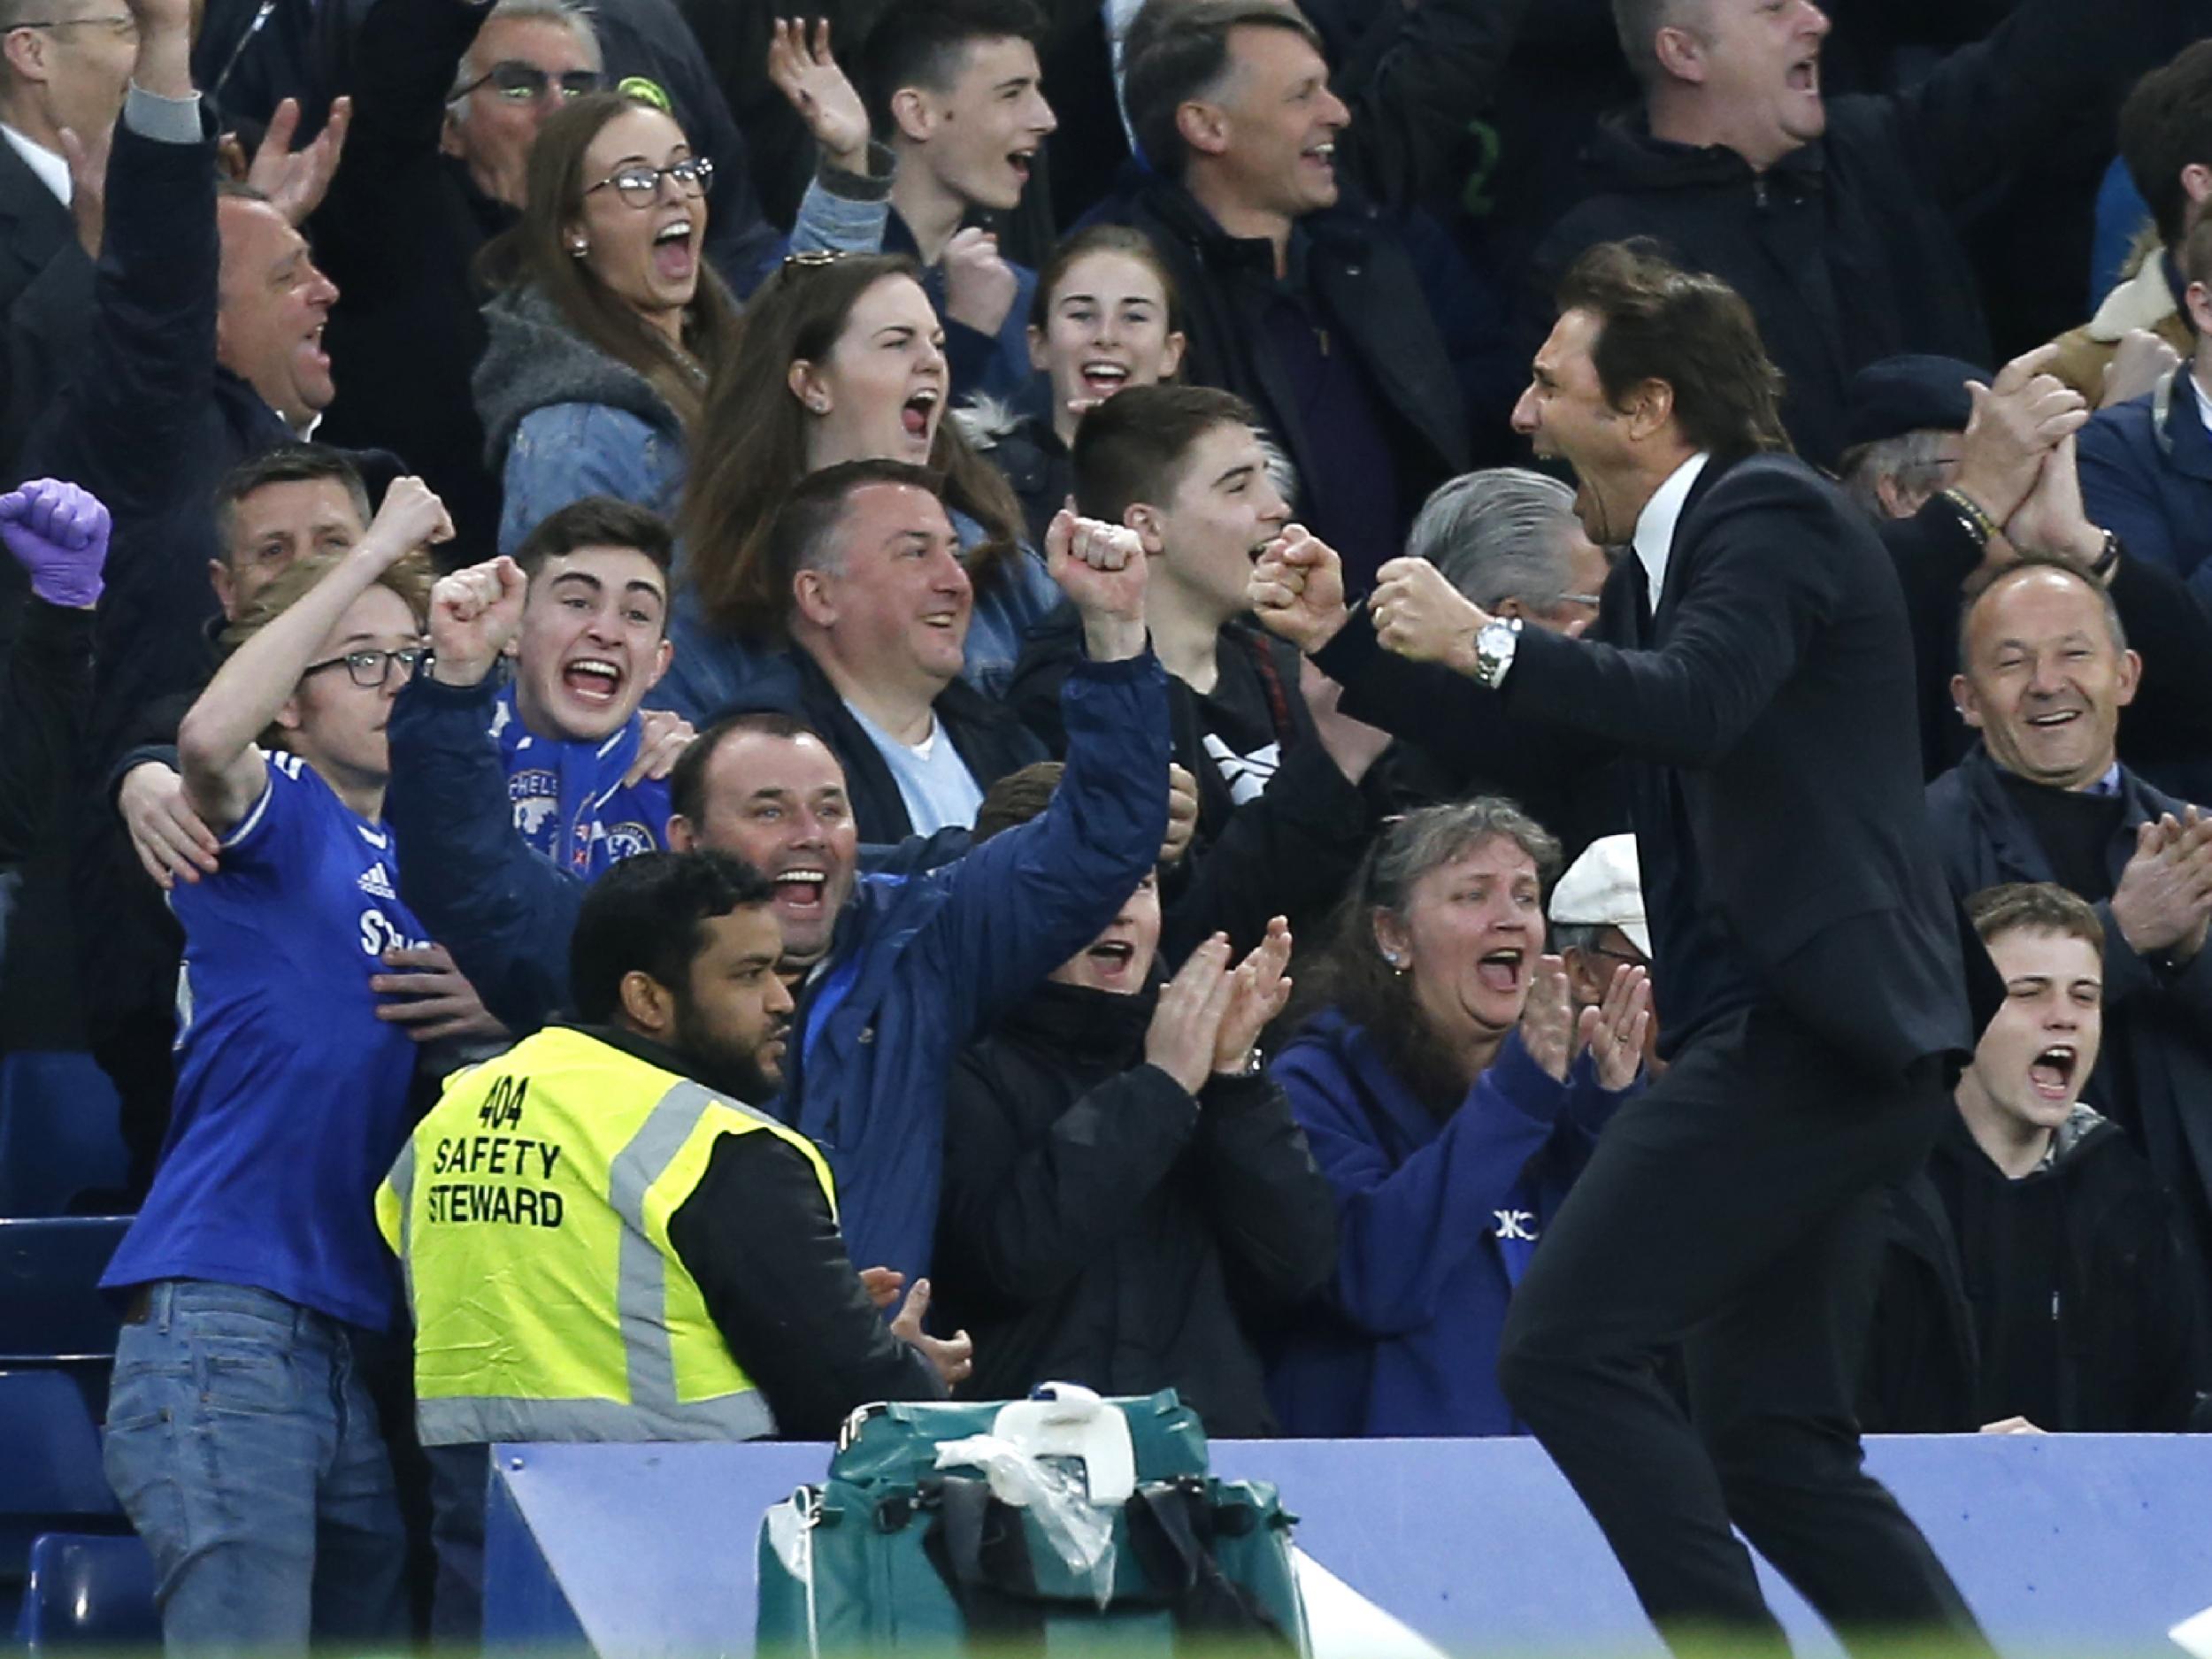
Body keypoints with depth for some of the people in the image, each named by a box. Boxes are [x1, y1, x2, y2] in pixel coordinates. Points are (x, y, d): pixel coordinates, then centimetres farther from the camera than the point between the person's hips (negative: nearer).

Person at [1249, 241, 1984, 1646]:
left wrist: (1484, 643, -21)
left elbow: (1693, 707, -26)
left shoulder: (1770, 515, -8)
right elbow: (1541, 729, 31)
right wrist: (1345, 637, 22)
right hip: (1818, 1033, 10)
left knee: (1564, 1345, -13)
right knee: (1772, 1441, 9)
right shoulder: (1667, 555, 21)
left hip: (1805, 1019, -10)